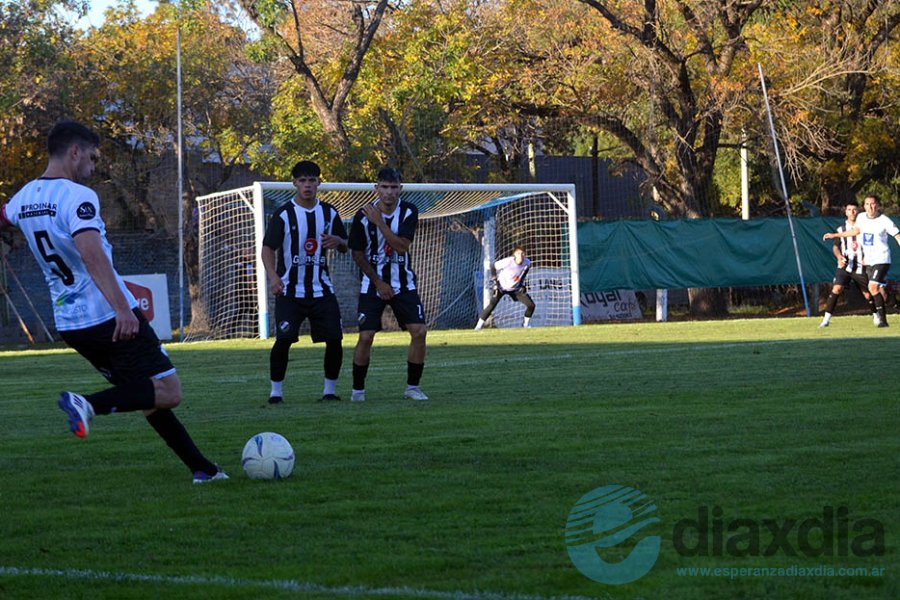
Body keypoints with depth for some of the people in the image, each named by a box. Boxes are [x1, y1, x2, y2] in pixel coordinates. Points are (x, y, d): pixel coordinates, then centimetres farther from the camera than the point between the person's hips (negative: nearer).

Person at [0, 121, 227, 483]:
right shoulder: (77, 197, -16)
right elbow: (91, 253, -31)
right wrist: (121, 307, -38)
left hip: (68, 324, 9)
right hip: (107, 316, -9)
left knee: (146, 394, 17)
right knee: (168, 393, -6)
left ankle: (200, 468, 15)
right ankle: (89, 405, -25)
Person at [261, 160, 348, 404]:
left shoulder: (329, 213, 7)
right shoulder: (283, 214, -5)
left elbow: (345, 247, 16)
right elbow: (268, 248, -5)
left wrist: (338, 241, -9)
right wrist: (273, 277, -22)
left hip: (321, 289, 3)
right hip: (290, 290, -3)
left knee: (334, 339, -4)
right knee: (283, 339, -13)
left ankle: (329, 390, 11)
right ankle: (276, 391, 0)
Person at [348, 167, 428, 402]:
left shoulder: (408, 212, -7)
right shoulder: (363, 216, -9)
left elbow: (402, 246, -18)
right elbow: (358, 255, -1)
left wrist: (379, 222, -24)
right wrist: (378, 282, -4)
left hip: (403, 283, 2)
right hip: (373, 284, -1)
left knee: (419, 331, -9)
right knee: (366, 336, -9)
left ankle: (413, 386, 5)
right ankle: (358, 389, 8)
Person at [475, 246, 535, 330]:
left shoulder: (527, 262, -18)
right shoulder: (508, 262, -30)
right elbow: (493, 267, -16)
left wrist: (522, 284, 4)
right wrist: (495, 282, -16)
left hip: (516, 288, 4)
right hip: (502, 287, -4)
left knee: (531, 305, -6)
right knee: (492, 305, -22)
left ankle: (526, 323, 18)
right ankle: (479, 324, -9)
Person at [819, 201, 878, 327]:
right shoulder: (841, 229, 5)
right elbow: (835, 246, 11)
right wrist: (839, 256, -9)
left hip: (860, 267, 0)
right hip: (845, 266, 0)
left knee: (868, 294, 5)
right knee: (836, 288, -19)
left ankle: (876, 315, 32)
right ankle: (826, 318, -17)